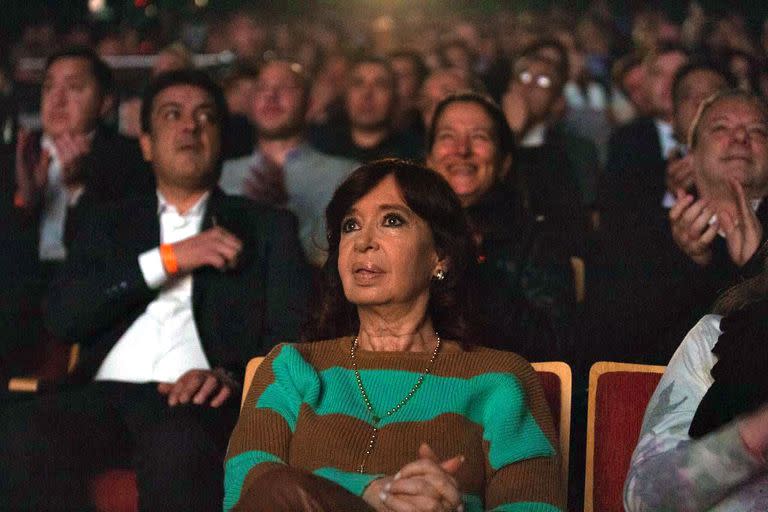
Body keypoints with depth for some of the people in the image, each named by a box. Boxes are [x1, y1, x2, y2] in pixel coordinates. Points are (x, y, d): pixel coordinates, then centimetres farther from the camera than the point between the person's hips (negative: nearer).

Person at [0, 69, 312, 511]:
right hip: (105, 395, 2)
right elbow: (63, 316, 9)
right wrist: (169, 258, 0)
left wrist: (232, 376, -15)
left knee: (179, 445, -40)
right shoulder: (109, 225, 26)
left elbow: (294, 337, 7)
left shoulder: (268, 227, 20)